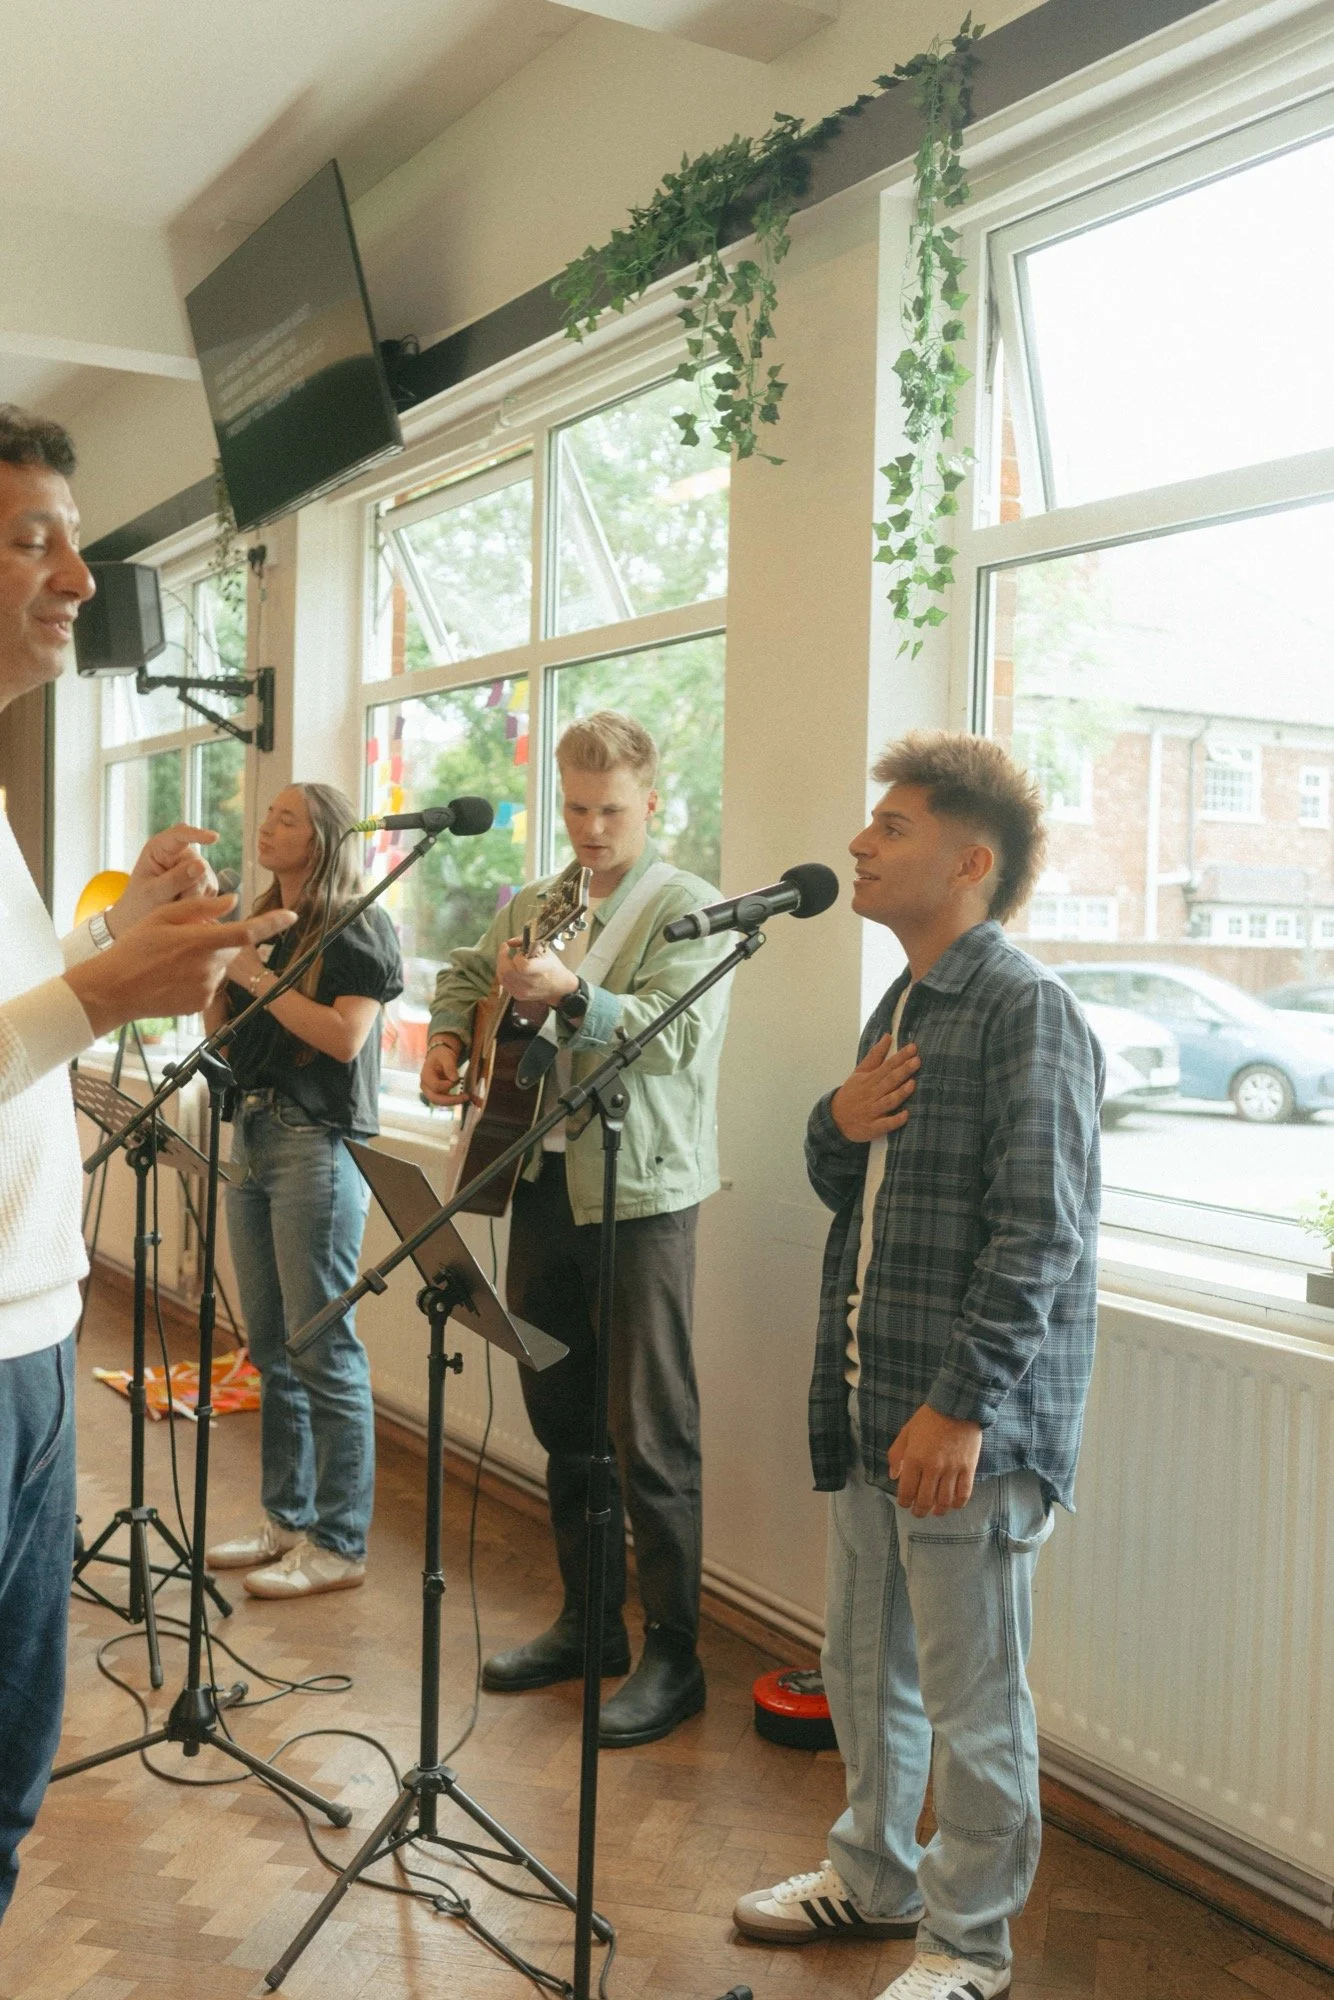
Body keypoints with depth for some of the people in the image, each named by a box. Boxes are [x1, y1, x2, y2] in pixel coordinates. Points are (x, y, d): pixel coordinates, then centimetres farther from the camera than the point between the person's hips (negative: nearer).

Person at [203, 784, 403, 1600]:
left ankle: (339, 1545, 3)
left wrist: (259, 978, -13)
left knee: (323, 1350, -5)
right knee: (271, 1345, 12)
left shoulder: (358, 926, -5)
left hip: (319, 1143, -8)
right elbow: (223, 1035, 14)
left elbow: (345, 1036, -17)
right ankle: (286, 1521, 23)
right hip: (254, 1135, 8)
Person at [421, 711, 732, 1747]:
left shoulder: (689, 907, -7)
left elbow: (678, 1033, -21)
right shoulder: (532, 904, 15)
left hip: (639, 1192, -7)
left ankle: (673, 1656, 9)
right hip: (542, 1181, 7)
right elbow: (466, 974, 30)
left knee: (650, 1436, -3)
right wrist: (449, 1036, 10)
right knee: (561, 1416, 15)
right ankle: (588, 1622, 29)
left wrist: (570, 992, -35)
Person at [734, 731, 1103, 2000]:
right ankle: (874, 1875, 40)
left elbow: (1039, 1233, -20)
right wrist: (838, 1122, -1)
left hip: (965, 1423, -9)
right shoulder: (901, 1005, 14)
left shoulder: (1025, 1009, -14)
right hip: (869, 1406, 9)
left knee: (970, 1698, 6)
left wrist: (963, 1406, -23)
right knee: (861, 1667, 21)